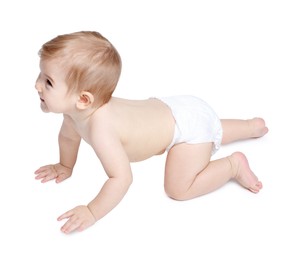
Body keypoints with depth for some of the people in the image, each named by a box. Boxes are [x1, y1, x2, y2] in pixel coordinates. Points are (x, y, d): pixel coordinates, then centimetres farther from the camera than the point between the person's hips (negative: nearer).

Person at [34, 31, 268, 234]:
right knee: (210, 132, 36)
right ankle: (252, 126, 52)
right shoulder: (74, 107, -13)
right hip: (172, 110, 9)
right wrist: (65, 166, 19)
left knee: (179, 189, -13)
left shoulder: (100, 126, -40)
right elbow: (68, 136, 11)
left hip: (190, 124, -9)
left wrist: (92, 213, -31)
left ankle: (235, 164, 3)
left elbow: (121, 179, -39)